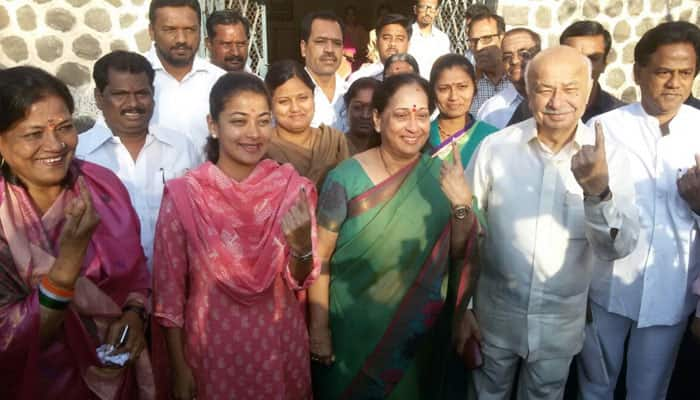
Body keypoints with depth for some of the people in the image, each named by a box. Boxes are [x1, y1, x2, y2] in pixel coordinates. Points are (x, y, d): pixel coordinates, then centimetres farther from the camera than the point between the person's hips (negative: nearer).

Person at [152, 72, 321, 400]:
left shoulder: (293, 187, -9)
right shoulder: (183, 194, -14)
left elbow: (300, 282, -6)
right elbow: (169, 288, -6)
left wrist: (302, 246, -26)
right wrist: (179, 367, -3)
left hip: (280, 345, 2)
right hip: (213, 347, -2)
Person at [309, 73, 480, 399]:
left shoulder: (440, 175, -7)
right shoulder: (347, 178, -16)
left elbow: (461, 253, -7)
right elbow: (321, 256, -11)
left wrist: (462, 203, -23)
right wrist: (318, 328, -9)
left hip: (419, 333, 3)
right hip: (354, 330, -2)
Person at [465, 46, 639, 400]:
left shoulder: (608, 156, -11)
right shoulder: (495, 147, -14)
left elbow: (618, 249, -17)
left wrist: (599, 191, -35)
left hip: (561, 322, 1)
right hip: (496, 314, -1)